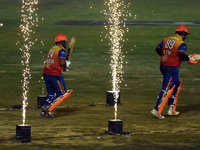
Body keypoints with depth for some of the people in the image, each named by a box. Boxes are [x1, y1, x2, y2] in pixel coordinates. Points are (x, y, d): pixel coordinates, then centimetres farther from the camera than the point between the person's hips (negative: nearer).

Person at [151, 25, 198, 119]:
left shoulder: (166, 40, 9)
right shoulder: (181, 43, -12)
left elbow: (158, 49, 11)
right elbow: (182, 55, -25)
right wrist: (189, 58, -7)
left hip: (163, 66, 9)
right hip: (172, 68, -9)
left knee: (176, 85, 22)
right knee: (166, 89, -7)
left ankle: (171, 110, 22)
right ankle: (157, 110, -13)